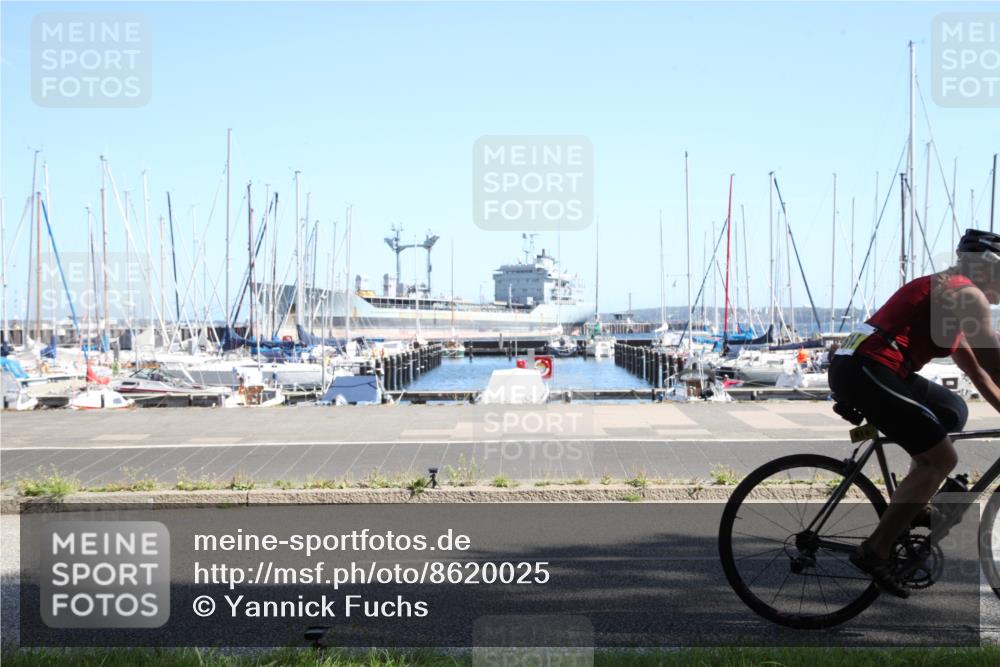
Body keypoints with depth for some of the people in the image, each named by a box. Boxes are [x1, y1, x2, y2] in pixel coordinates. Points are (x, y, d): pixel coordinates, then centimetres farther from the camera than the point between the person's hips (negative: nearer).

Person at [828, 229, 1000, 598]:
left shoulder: (947, 294, 27)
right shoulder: (966, 295, -4)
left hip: (857, 367, 10)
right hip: (865, 372, -10)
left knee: (953, 412, 26)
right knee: (942, 458, -8)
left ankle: (912, 509, 25)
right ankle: (874, 550, -9)